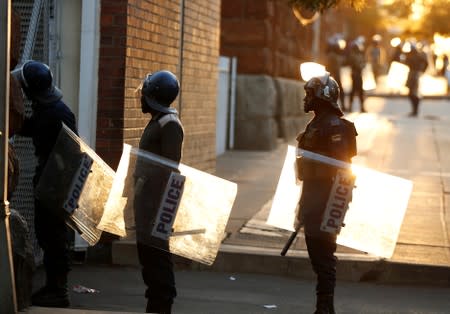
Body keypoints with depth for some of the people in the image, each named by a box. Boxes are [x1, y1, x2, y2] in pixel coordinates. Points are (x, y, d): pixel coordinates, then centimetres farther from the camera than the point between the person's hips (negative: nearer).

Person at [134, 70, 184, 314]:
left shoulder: (169, 124, -14)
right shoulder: (157, 121, 16)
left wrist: (162, 206, -22)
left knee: (156, 254, -7)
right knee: (147, 251, 13)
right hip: (146, 199, 10)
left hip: (157, 201, -10)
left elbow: (170, 169, -19)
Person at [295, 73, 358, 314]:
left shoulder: (334, 126, -15)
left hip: (326, 196, -10)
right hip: (312, 194, 10)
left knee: (323, 252, -7)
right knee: (316, 251, 14)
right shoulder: (315, 124, 16)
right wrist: (303, 205, 25)